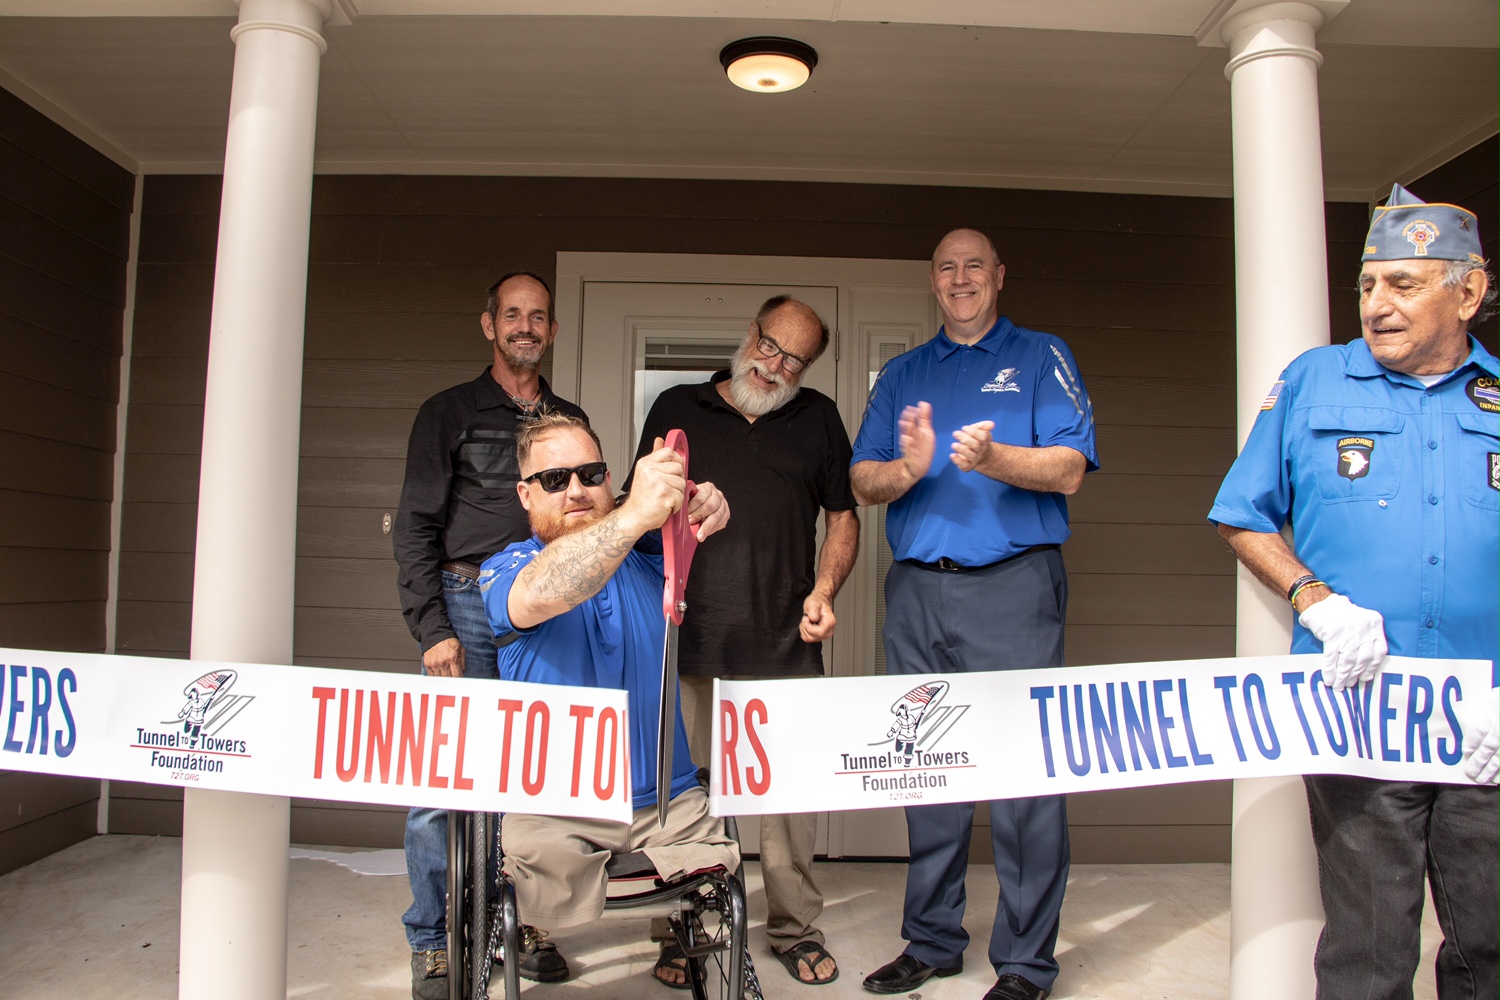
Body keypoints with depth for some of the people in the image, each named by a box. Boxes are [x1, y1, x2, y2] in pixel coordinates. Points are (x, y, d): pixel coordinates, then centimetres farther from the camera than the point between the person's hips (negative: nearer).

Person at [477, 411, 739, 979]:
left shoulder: (644, 553, 10)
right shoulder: (505, 568, -2)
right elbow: (534, 597, -25)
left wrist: (706, 507, -32)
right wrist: (635, 514, -39)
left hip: (667, 801, 3)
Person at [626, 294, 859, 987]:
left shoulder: (818, 419, 14)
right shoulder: (677, 409, 12)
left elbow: (842, 516, 16)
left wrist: (824, 589, 1)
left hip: (786, 643, 1)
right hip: (692, 639, 0)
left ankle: (795, 927, 21)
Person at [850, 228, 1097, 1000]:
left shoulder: (1041, 357, 9)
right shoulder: (903, 374, 18)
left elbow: (1067, 469, -4)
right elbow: (863, 482, 9)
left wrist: (990, 457, -23)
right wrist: (910, 466, -13)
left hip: (1014, 587, -3)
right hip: (917, 591, 4)